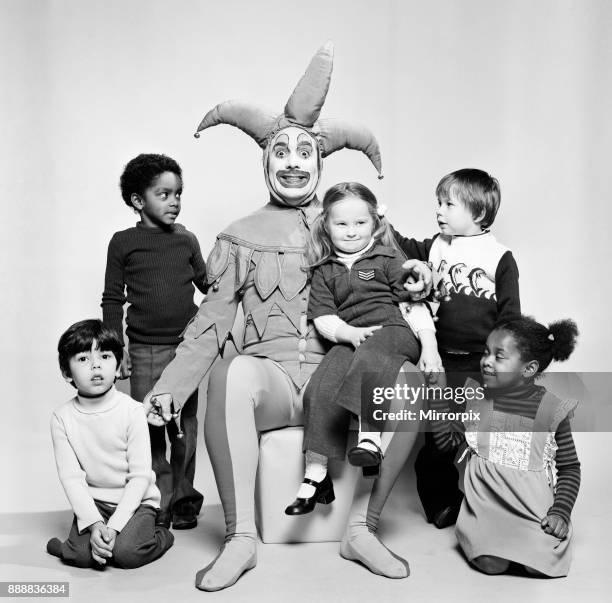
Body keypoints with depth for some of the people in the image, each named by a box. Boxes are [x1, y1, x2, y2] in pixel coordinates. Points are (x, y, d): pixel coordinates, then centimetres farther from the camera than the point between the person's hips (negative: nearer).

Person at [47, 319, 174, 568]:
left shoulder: (132, 411, -13)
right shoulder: (62, 417, -6)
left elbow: (140, 476, -13)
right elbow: (71, 477, -8)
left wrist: (114, 526, -20)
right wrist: (93, 523, -20)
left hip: (136, 499, -2)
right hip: (92, 501, 2)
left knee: (127, 553, -25)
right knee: (81, 555, -21)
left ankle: (161, 536, 6)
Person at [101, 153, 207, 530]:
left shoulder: (187, 240, 7)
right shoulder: (123, 243, 1)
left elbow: (207, 284, 20)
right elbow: (113, 298, 4)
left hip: (187, 346, 2)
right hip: (144, 350, -1)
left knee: (185, 428, 7)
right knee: (150, 429, 3)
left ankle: (184, 500, 21)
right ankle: (158, 504, 14)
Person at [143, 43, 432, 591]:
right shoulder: (240, 237, 14)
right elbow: (211, 322, 10)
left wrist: (414, 270, -1)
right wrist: (169, 387, -1)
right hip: (269, 378, -1)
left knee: (412, 380, -29)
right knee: (230, 373, -36)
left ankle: (363, 528, -14)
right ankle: (241, 538, -24)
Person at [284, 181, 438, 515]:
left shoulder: (388, 260, 11)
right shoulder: (324, 271, 17)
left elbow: (414, 302, 7)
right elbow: (323, 317, 8)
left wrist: (430, 343, -6)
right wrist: (349, 332, -13)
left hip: (394, 332, -2)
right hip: (347, 341, 3)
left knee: (369, 358, -38)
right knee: (320, 389, -23)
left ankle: (370, 437, -44)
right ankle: (315, 475, -19)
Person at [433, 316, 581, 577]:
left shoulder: (551, 410, 0)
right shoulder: (476, 399, 6)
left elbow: (570, 468, 6)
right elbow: (445, 441, 3)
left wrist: (560, 512, -7)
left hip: (535, 507, 0)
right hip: (485, 503, 1)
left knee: (544, 561, -24)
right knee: (491, 562, -24)